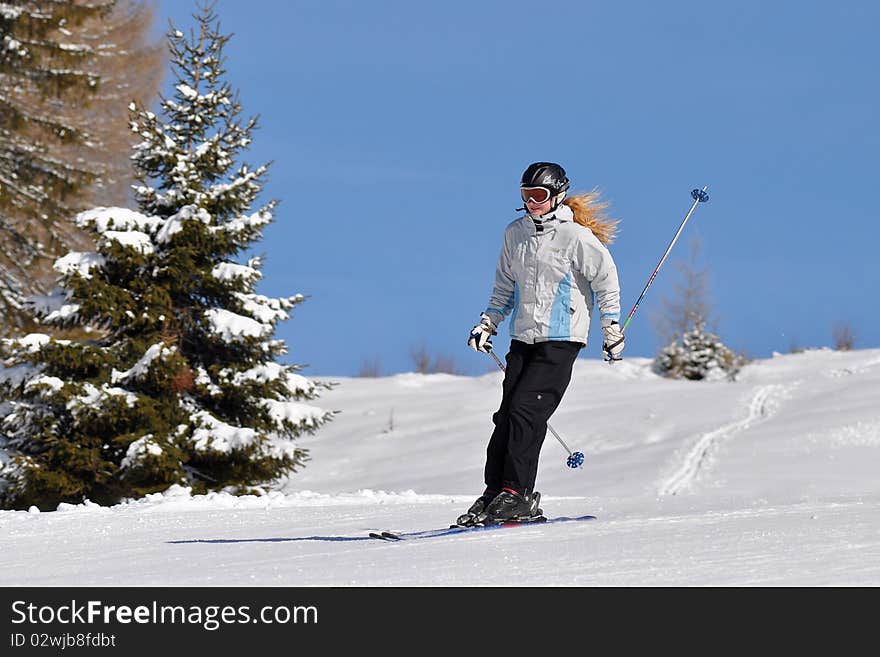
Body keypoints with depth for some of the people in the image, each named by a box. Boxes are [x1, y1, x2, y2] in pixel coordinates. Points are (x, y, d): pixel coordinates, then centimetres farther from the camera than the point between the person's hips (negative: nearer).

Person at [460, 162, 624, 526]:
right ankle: (494, 491, 2)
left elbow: (606, 279, -2)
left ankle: (517, 494, -13)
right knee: (507, 415, -1)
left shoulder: (576, 237, -9)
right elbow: (505, 286, 21)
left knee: (525, 410, -15)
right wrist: (487, 325, 14)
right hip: (523, 338, 6)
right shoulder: (516, 234, 10)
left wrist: (612, 330, -1)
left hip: (561, 340, -6)